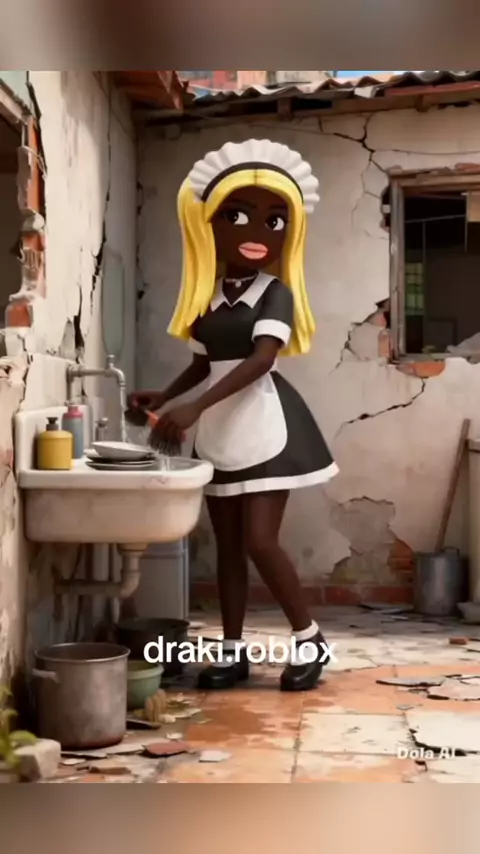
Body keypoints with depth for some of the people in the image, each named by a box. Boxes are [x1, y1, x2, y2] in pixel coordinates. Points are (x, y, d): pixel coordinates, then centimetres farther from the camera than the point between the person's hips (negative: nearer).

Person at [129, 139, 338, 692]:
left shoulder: (276, 293, -9)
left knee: (259, 541, -10)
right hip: (219, 431, 6)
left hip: (263, 425, -6)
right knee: (227, 543, 9)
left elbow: (262, 360, -23)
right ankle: (233, 650, 17)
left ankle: (309, 639, 8)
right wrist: (162, 398, 3)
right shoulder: (208, 296, 10)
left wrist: (194, 408, -33)